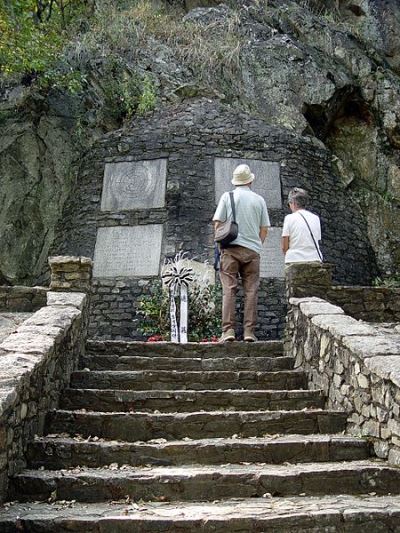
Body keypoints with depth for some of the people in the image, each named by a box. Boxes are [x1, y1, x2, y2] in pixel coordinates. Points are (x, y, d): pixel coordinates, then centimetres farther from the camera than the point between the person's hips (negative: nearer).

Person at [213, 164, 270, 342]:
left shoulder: (227, 197, 4)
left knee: (229, 289, -2)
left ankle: (228, 330, -8)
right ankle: (249, 331, 0)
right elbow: (264, 229, 10)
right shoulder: (259, 200, 9)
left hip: (231, 248, -1)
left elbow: (218, 223, 1)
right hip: (252, 249, 1)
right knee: (251, 291, 3)